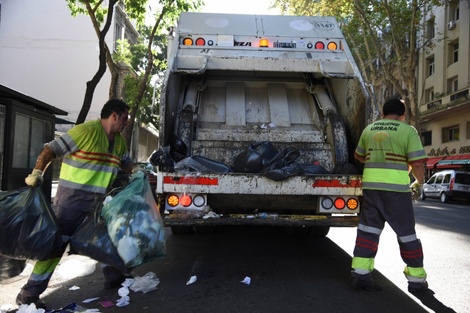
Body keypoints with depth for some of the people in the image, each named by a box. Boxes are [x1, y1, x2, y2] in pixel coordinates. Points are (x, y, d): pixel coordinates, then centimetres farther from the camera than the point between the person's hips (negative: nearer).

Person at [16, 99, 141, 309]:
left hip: (98, 200, 8)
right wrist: (37, 172, -28)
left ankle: (114, 277, 33)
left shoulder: (119, 140, 8)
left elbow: (125, 161, 23)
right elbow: (51, 150, -17)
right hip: (72, 197, -8)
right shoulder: (86, 130, -17)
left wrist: (136, 171, 3)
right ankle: (29, 294, 7)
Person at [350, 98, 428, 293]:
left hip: (370, 184, 4)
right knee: (406, 232, 9)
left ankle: (360, 272, 5)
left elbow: (358, 156, 25)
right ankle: (416, 278, 19)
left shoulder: (369, 129, 11)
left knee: (368, 227, 11)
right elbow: (417, 163, -7)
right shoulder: (408, 131, -3)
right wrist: (419, 183, 11)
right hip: (396, 186, -3)